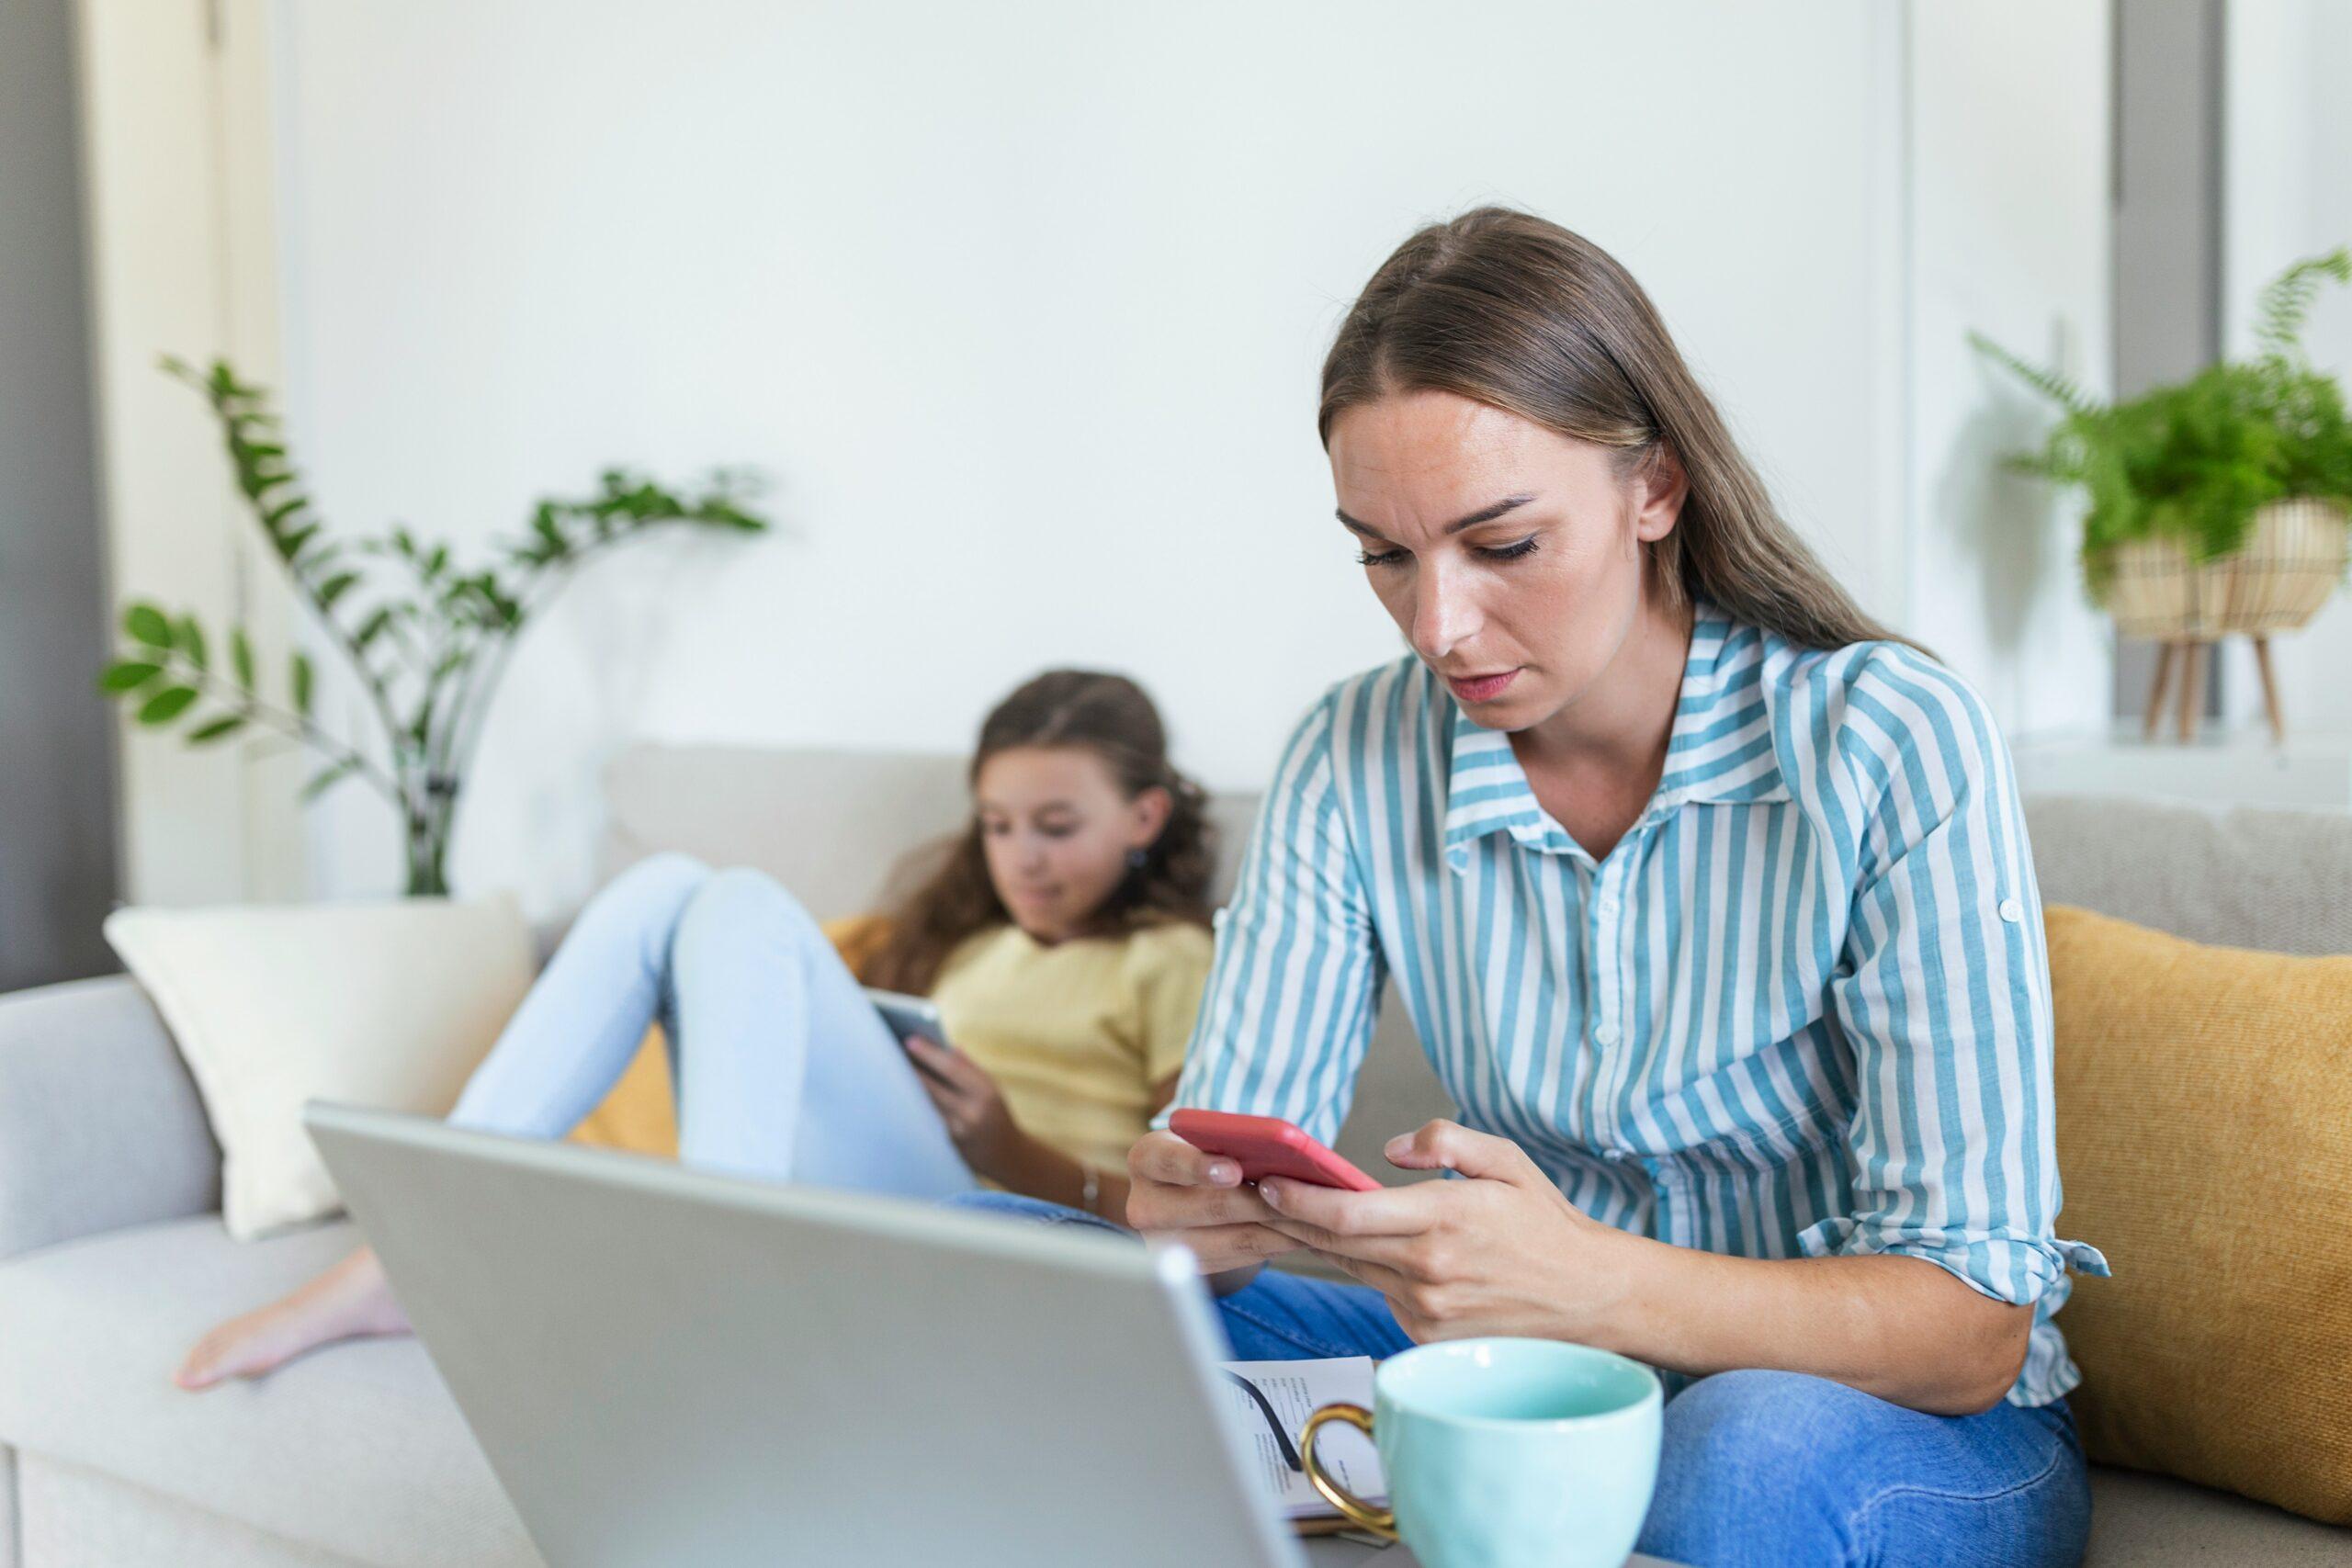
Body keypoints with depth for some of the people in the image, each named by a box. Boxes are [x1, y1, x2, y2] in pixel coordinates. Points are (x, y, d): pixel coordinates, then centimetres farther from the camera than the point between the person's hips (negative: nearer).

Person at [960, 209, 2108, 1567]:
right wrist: (1183, 1208, -31)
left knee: (1754, 1453, -41)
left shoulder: (1895, 745, -19)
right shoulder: (1357, 759, -5)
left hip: (1903, 1420, -3)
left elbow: (1972, 1329, -22)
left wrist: (1591, 1285, -40)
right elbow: (1229, 1149, -5)